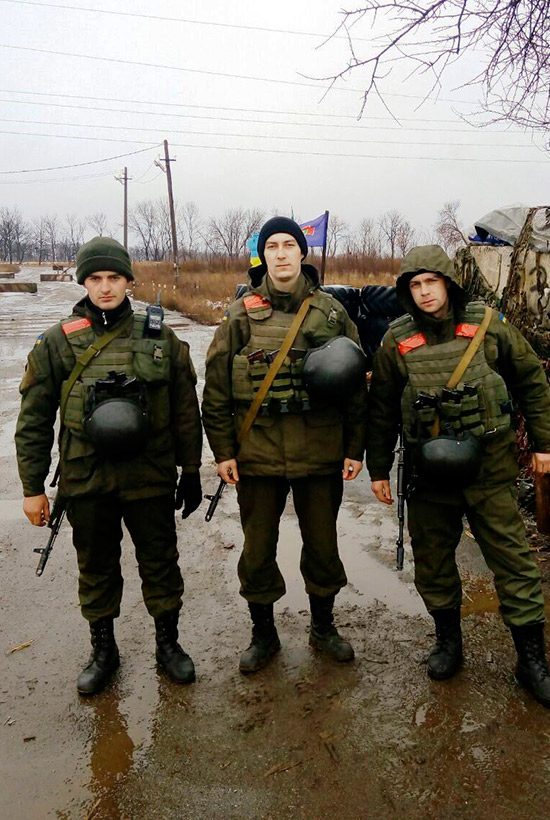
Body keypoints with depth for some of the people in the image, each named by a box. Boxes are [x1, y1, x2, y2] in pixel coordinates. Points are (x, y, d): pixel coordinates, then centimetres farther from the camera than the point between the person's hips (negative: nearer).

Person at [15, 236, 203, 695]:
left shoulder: (160, 339, 0)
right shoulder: (57, 343, -2)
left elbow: (185, 411, 5)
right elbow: (34, 421, 1)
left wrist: (191, 471, 7)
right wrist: (33, 487, 1)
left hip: (151, 478, 0)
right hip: (86, 481, 0)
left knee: (160, 562, 12)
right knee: (96, 567, 15)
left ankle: (168, 643, 34)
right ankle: (103, 650, 36)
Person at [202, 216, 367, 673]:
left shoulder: (331, 312, 3)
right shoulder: (242, 314, 0)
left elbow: (357, 382, 5)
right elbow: (217, 387, 0)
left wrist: (355, 447, 2)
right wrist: (223, 449, -4)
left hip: (321, 453, 1)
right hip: (257, 453, 0)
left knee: (323, 544, 14)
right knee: (258, 549, 10)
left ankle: (323, 627, 37)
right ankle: (263, 635, 31)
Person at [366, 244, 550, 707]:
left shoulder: (488, 325, -2)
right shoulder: (397, 341, 0)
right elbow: (382, 409, 8)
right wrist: (378, 469, 8)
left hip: (490, 467, -1)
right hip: (430, 473, 2)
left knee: (512, 558, 4)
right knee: (431, 560, 11)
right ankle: (448, 639, 34)